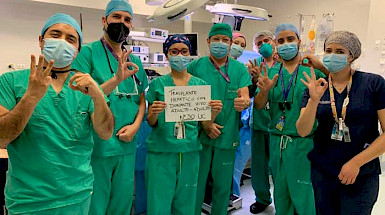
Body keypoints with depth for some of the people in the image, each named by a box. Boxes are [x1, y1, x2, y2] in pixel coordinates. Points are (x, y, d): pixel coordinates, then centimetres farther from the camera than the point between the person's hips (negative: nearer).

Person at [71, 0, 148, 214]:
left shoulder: (134, 61, 10)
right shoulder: (88, 52, -6)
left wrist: (135, 126, -4)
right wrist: (116, 79, -27)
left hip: (126, 146, 5)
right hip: (96, 146, -5)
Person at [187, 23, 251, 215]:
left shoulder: (240, 69, 6)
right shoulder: (195, 66, 1)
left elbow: (246, 97, -4)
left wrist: (244, 102, -29)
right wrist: (204, 124, -13)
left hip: (228, 136, 2)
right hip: (199, 135, -1)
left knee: (223, 186, 14)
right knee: (196, 184, 8)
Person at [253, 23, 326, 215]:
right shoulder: (270, 72, 7)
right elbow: (258, 106, 3)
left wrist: (317, 63, -20)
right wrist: (264, 91, -19)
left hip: (303, 142, -3)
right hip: (276, 141, 4)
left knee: (304, 197, 5)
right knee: (281, 195, 19)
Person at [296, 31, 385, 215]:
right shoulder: (315, 87, 0)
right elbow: (303, 131, -8)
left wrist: (356, 162, -13)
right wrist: (314, 100, -21)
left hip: (362, 174, -2)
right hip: (321, 171, 3)